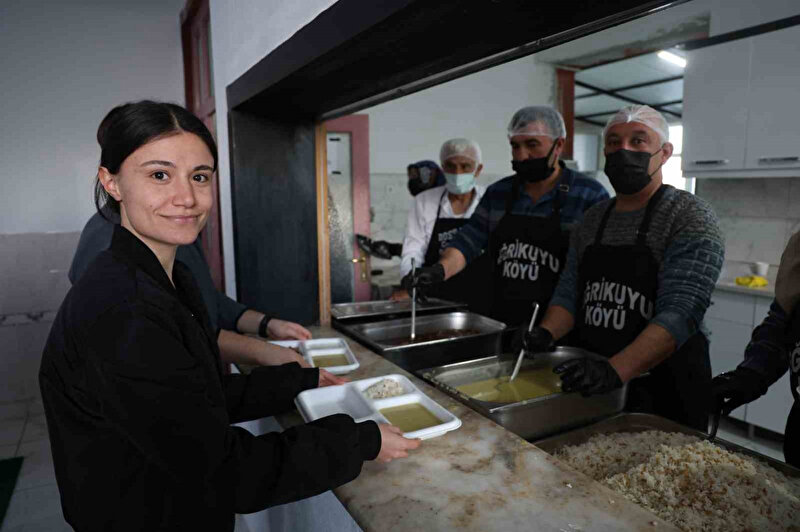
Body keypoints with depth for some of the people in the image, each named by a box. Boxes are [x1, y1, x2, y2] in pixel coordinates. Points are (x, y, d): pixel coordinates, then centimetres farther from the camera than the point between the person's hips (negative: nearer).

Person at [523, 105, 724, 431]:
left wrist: (614, 371, -36)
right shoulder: (592, 220, 7)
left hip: (663, 392, -5)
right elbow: (570, 292, 6)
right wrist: (546, 333, -14)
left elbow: (679, 313, -23)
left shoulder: (690, 217, -12)